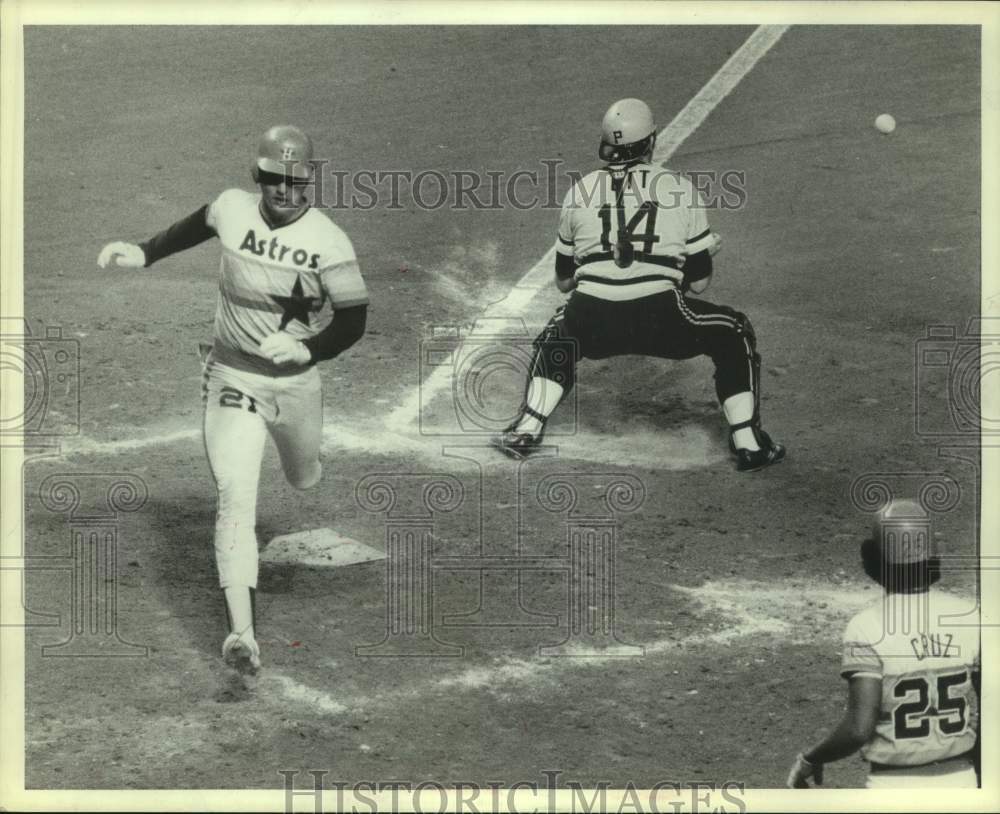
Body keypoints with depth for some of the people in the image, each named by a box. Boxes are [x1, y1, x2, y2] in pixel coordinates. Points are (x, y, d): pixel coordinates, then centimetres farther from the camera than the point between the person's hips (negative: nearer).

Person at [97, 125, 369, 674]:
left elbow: (353, 321, -14)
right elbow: (197, 225, 16)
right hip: (233, 377, 0)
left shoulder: (329, 242, -16)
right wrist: (144, 253, 13)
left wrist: (307, 349, -29)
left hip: (297, 379, 1)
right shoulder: (232, 208, -8)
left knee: (304, 479, 25)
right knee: (236, 497, -15)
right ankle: (241, 633, -21)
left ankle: (301, 452, 67)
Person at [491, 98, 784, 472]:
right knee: (734, 334, 22)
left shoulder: (579, 190, 15)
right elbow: (699, 281, 11)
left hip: (590, 319, 2)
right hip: (662, 316, -2)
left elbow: (563, 280, 23)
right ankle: (748, 443, 15)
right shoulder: (681, 188, 10)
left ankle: (526, 429, 20)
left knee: (554, 340, 35)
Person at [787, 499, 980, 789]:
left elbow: (859, 729, -23)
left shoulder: (868, 628, -17)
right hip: (959, 781, 4)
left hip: (895, 786, -4)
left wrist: (809, 759, -5)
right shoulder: (969, 618, -5)